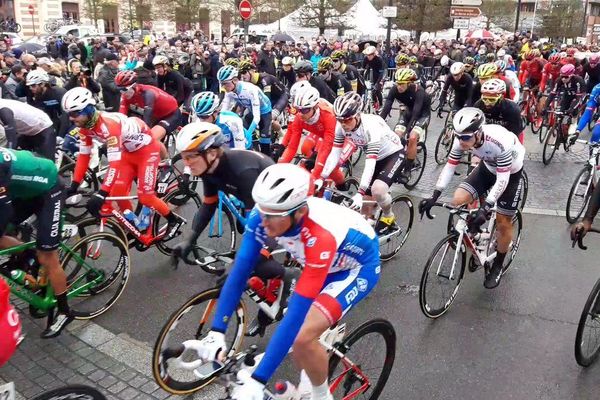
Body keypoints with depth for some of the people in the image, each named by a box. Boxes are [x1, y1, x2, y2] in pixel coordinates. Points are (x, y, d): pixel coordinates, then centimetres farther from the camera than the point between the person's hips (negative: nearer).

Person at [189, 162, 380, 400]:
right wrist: (216, 332, -26)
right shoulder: (264, 214, -26)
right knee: (295, 331, 1)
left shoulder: (320, 237, -42)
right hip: (328, 262, 6)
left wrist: (257, 381, -41)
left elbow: (296, 312, -42)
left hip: (359, 266, -6)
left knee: (303, 338, -21)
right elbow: (239, 272, -22)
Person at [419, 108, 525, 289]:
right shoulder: (462, 139, -26)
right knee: (458, 201, -15)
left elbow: (502, 179, -35)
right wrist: (434, 196, -26)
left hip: (510, 172, -5)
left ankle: (497, 266, 21)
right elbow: (449, 167, -18)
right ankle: (474, 239, 12)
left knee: (503, 223, -1)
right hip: (487, 167, 5)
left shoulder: (500, 142, -40)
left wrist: (485, 208, -43)